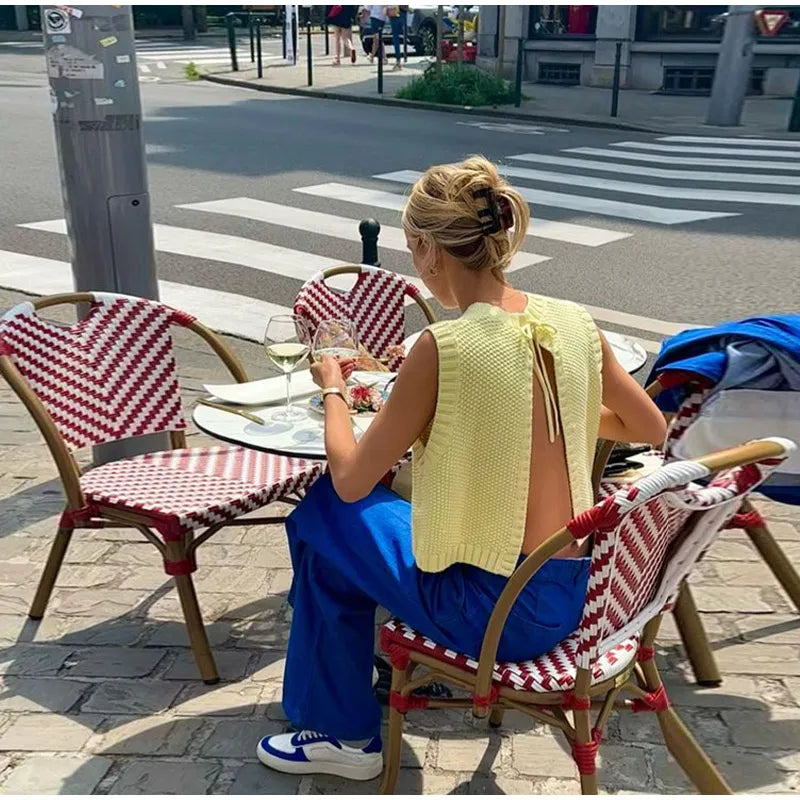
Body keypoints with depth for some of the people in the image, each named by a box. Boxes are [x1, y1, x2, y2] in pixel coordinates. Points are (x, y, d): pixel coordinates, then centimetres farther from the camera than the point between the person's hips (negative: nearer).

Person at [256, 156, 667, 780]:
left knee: (324, 513, 13)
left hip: (490, 610, -6)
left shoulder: (445, 347, -22)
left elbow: (350, 480, -13)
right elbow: (651, 429, 10)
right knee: (406, 500, 27)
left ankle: (343, 732, 26)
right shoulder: (575, 323, -4)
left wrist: (332, 388, 4)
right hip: (570, 600, 7)